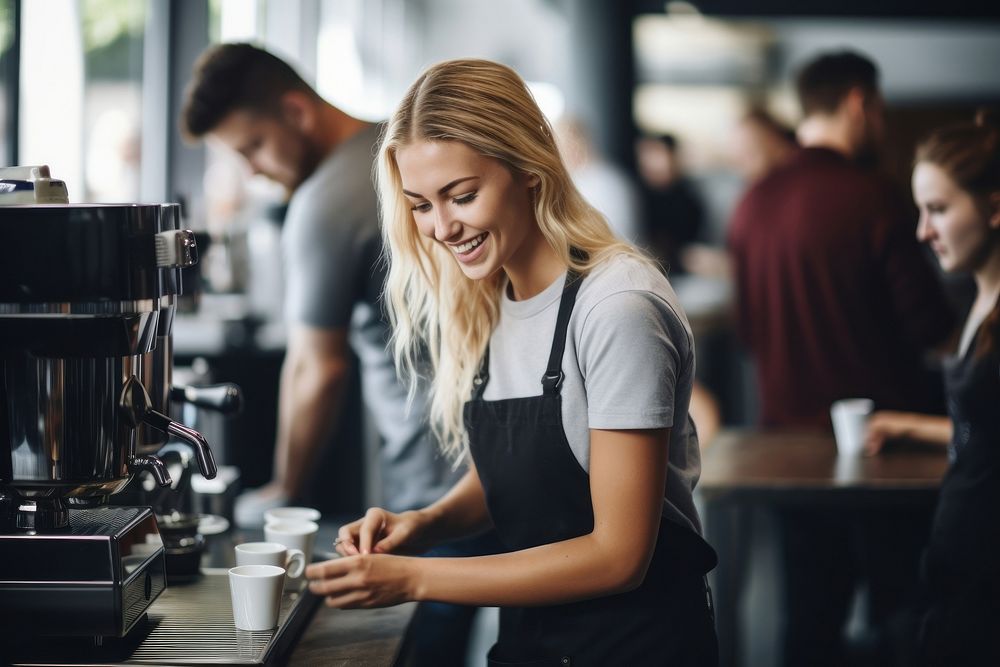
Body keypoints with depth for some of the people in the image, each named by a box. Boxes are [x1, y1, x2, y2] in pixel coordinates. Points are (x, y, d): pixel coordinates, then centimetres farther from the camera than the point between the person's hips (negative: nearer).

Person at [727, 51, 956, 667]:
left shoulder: (754, 203, 2)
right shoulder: (871, 197, -16)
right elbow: (930, 324, -14)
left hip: (789, 426, 6)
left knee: (811, 611, 12)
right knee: (899, 610, 4)